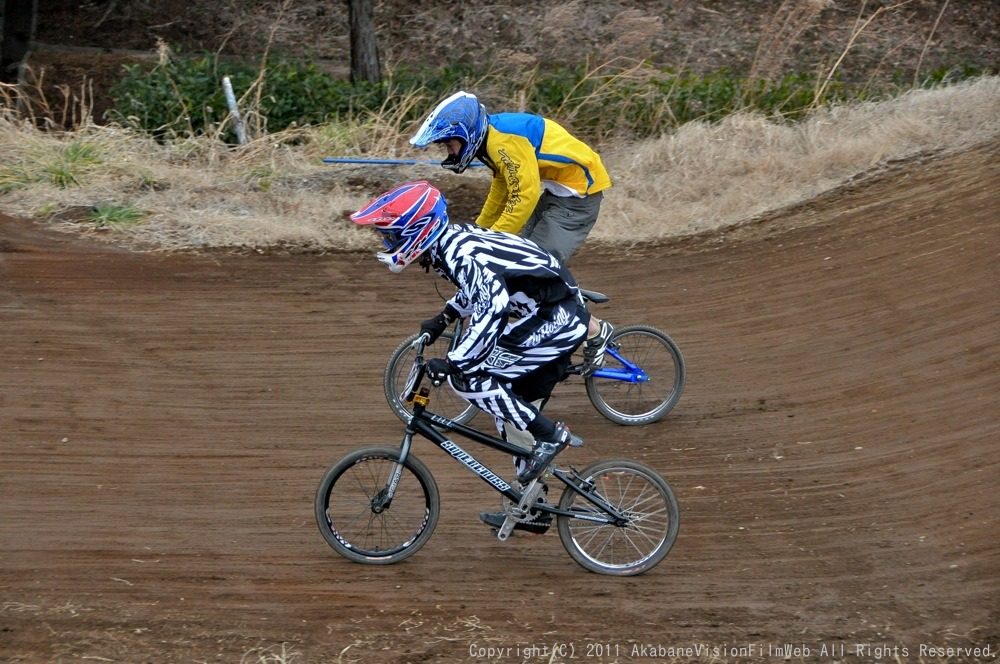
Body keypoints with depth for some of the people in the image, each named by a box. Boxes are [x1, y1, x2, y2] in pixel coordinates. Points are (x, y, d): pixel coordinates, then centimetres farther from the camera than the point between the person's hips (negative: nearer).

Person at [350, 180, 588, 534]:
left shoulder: (460, 253, -20)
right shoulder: (455, 240, 10)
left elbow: (491, 307, -32)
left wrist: (453, 362, -32)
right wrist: (444, 318, 22)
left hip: (555, 321, -10)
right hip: (559, 319, 10)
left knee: (469, 379, -12)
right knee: (512, 405, 16)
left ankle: (550, 435, -6)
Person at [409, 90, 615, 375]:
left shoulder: (505, 140, -24)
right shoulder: (492, 139, 8)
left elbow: (524, 197, -28)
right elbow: (500, 191, 20)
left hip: (578, 192, -10)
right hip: (556, 190, 10)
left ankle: (595, 332, -1)